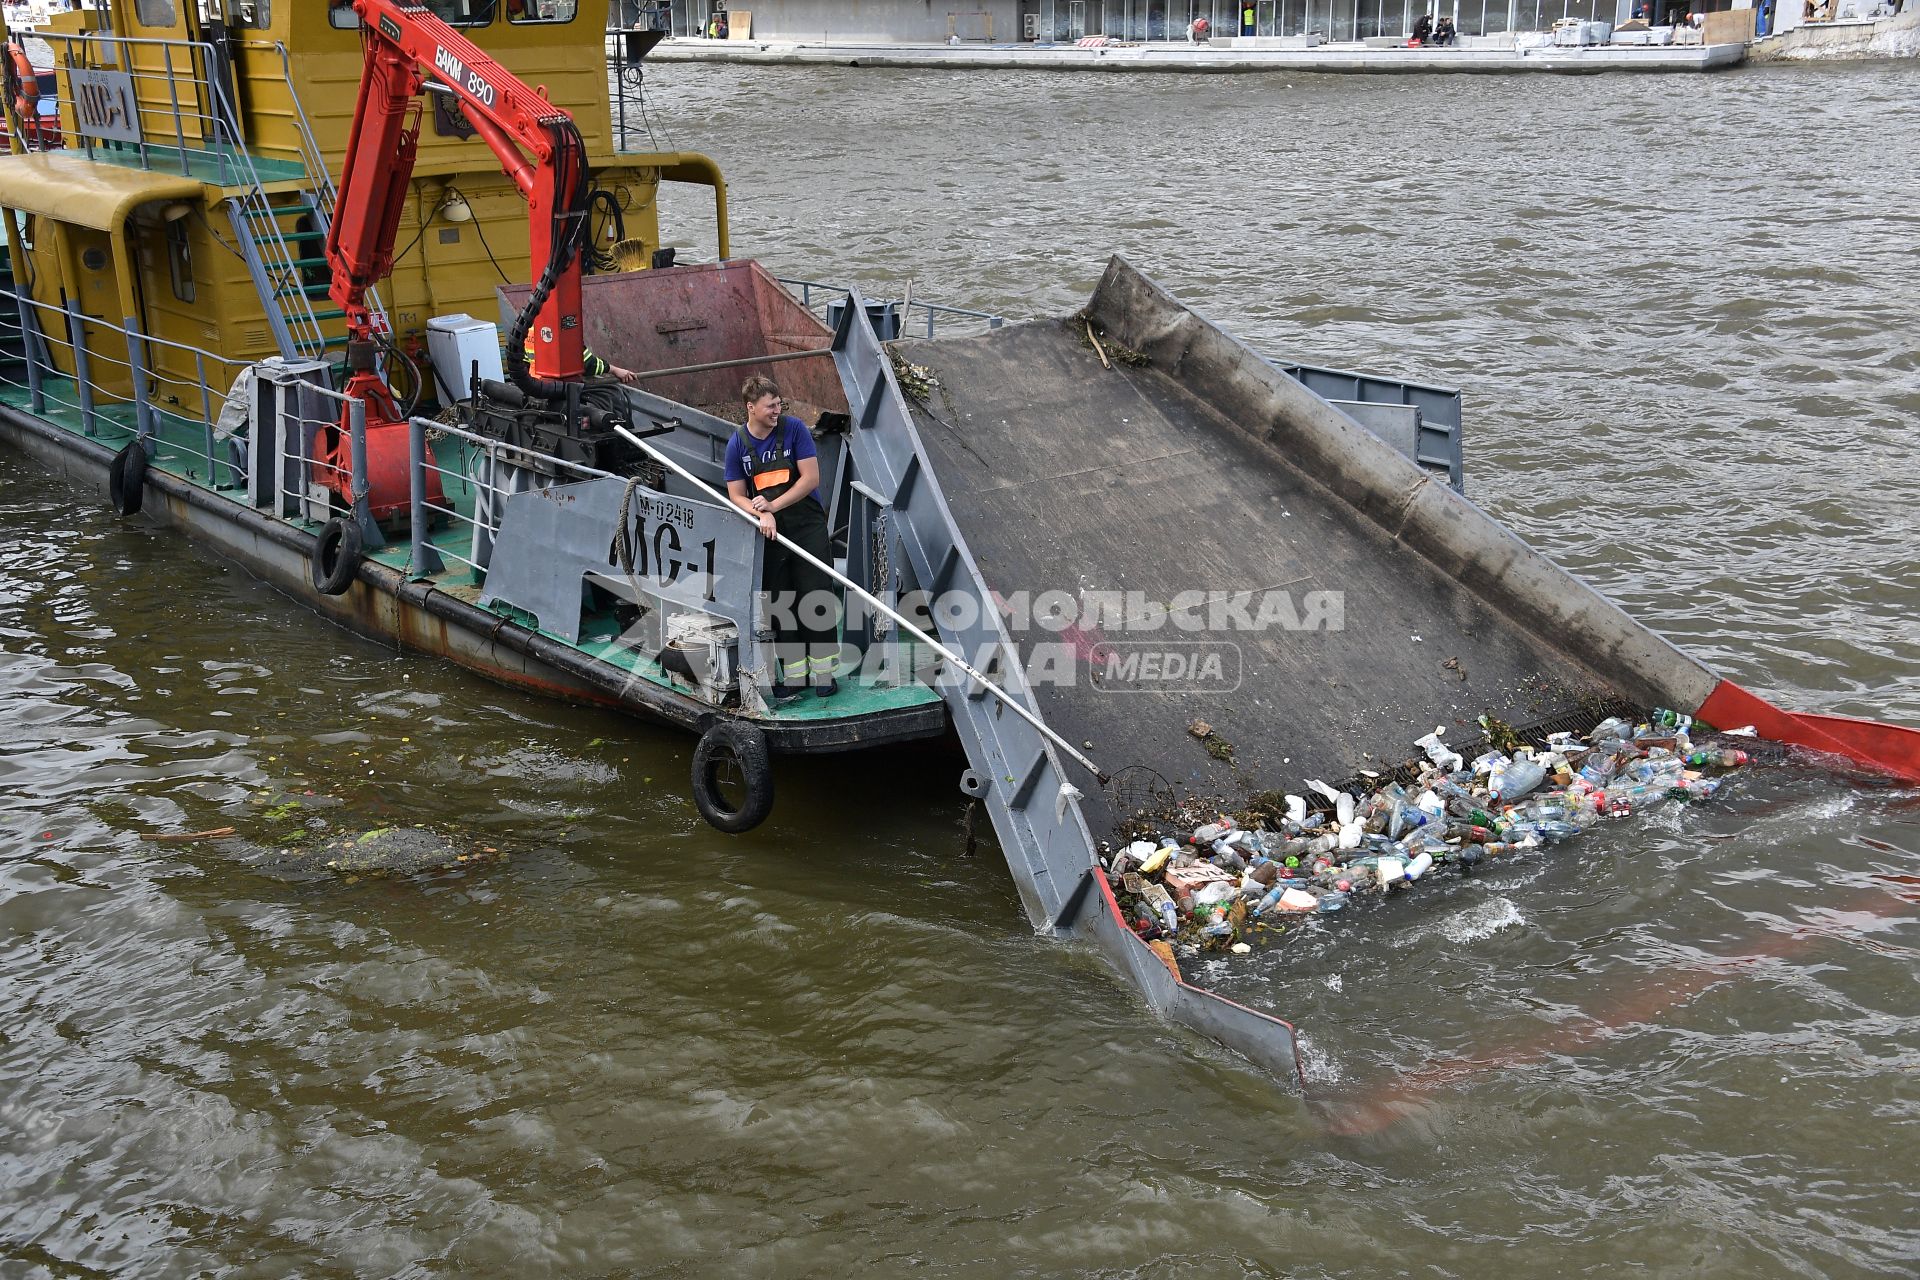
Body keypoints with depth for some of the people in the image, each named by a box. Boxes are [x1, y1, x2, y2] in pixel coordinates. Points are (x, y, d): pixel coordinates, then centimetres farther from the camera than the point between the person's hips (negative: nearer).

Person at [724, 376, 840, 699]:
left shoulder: (794, 428, -7)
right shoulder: (738, 444, -1)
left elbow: (811, 478, -10)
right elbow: (737, 496, 2)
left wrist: (773, 506, -16)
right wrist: (762, 515, -18)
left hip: (808, 527, -2)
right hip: (771, 534, 2)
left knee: (817, 598, -3)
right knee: (780, 603, 6)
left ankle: (823, 672, 5)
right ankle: (793, 674, 15)